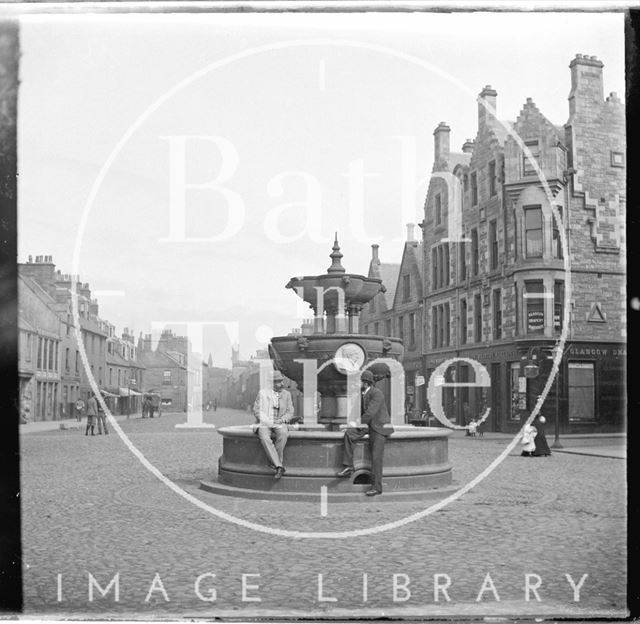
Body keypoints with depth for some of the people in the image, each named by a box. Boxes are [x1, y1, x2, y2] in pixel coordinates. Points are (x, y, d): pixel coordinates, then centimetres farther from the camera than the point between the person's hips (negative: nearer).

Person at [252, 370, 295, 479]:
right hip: (264, 424, -1)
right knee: (264, 438, -35)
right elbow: (256, 410, 2)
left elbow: (290, 413, 8)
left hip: (280, 424, 1)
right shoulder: (263, 393, 6)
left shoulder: (287, 394, 11)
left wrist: (281, 420, -12)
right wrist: (267, 421, -12)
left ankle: (273, 462, -26)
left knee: (283, 434, -35)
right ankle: (279, 466, -41)